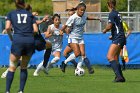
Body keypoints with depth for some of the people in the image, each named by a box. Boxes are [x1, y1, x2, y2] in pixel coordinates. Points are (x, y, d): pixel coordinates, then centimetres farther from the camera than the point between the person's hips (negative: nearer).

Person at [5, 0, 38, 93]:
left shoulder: (11, 14, 14)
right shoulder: (30, 14, 17)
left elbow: (7, 27, -1)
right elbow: (35, 30, 8)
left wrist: (10, 37, 16)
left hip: (18, 40, -2)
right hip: (30, 41, 2)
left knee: (12, 67, 6)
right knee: (24, 67, 16)